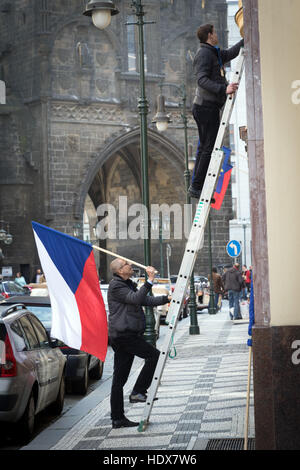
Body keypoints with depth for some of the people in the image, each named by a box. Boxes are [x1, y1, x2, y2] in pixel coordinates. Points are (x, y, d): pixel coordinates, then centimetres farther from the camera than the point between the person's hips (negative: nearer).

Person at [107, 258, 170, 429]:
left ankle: (118, 418, 9)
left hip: (124, 336, 10)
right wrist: (150, 281, -25)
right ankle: (138, 392, -7)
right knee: (154, 355, -10)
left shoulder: (128, 285, 22)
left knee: (119, 379, 8)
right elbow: (136, 299, -22)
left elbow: (146, 300, 22)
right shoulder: (116, 286, -9)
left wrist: (167, 299, 12)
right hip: (123, 334, -10)